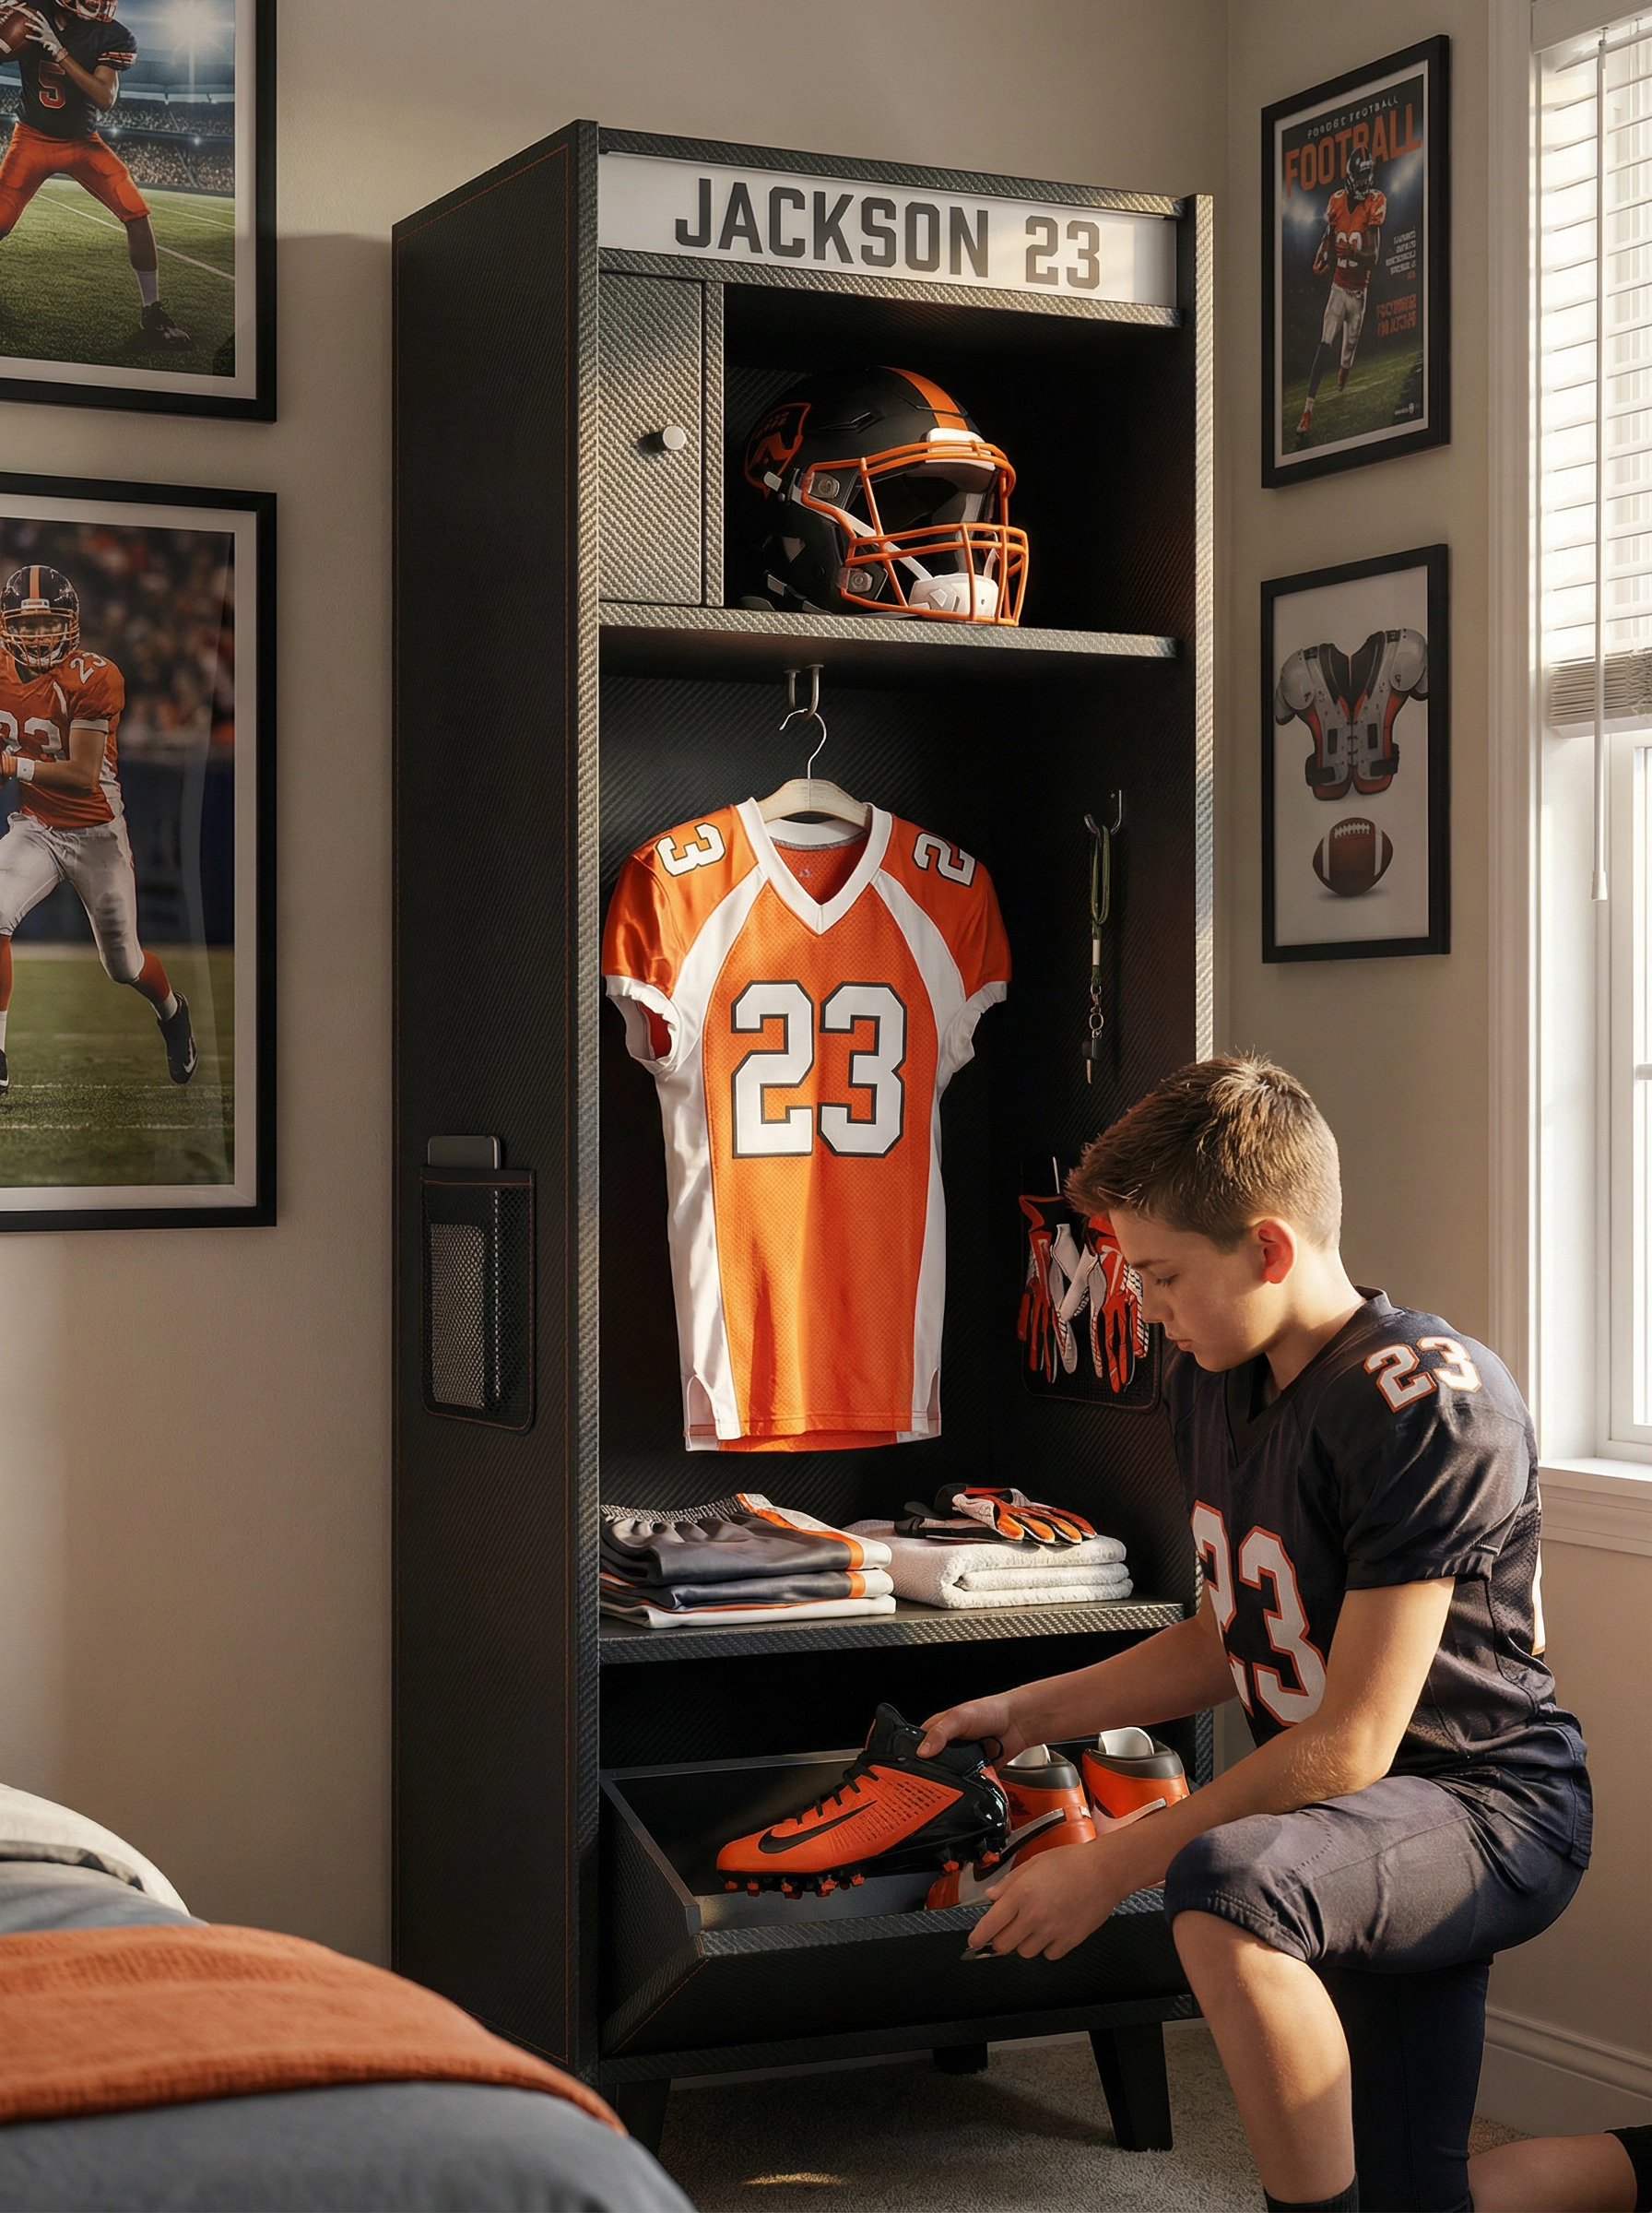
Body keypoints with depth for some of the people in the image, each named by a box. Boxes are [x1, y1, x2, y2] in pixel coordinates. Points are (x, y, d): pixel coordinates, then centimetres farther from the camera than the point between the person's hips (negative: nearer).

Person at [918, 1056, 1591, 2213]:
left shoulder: (1430, 1403, -25)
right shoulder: (1213, 1380, 2)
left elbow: (1351, 1744, -26)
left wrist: (1109, 1866, -23)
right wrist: (1031, 1711, 8)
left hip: (1493, 1804, -9)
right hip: (1355, 1817, 9)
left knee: (1226, 1884, -38)